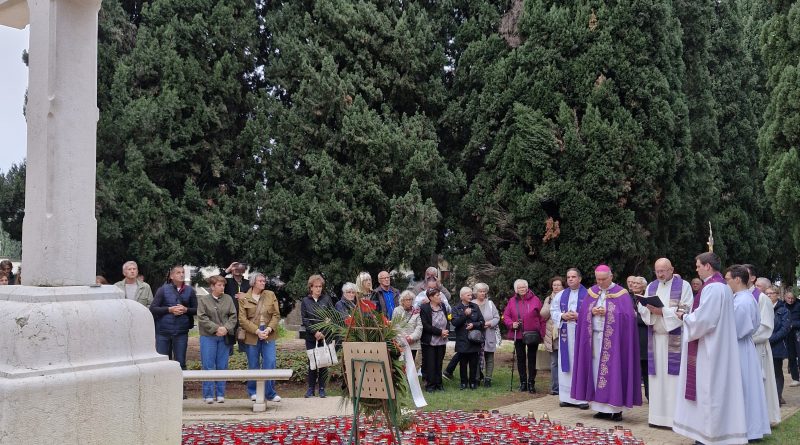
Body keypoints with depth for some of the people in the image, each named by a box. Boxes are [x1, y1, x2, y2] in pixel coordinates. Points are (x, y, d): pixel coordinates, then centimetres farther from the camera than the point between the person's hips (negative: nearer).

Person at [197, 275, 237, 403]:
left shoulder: (228, 299, 9)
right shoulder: (203, 300, 1)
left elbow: (233, 316, 4)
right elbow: (202, 318, -7)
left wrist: (226, 328, -12)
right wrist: (216, 328, -15)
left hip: (224, 337, 3)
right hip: (208, 337, -2)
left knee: (222, 366, 6)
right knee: (208, 366, -1)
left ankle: (220, 394, 13)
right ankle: (208, 395, 6)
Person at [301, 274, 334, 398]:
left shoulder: (326, 299, 7)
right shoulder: (305, 301, 6)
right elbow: (304, 320, 0)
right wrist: (315, 332, -12)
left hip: (325, 336, 0)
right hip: (311, 337, 0)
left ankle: (322, 388, 8)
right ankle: (311, 388, 9)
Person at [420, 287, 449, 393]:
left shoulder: (443, 306, 7)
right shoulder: (424, 308, -11)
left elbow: (447, 320, 15)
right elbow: (425, 326, -16)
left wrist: (446, 331, -4)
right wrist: (440, 332, -17)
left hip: (442, 341, 5)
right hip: (429, 341, -5)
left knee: (439, 363, 10)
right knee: (430, 364, 0)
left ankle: (438, 384, 17)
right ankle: (430, 385, 7)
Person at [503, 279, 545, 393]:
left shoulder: (535, 300, -2)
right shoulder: (512, 301, 5)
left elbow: (541, 317, -3)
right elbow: (506, 316, 9)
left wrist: (542, 333, -7)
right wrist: (511, 324, -11)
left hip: (532, 335, -3)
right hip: (518, 335, 3)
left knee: (532, 358, 2)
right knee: (520, 359, 8)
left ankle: (531, 383, 9)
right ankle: (523, 382, 17)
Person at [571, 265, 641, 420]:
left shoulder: (621, 293, -2)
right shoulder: (591, 292, 11)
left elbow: (627, 316, -9)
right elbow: (582, 313, 10)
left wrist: (607, 312, -17)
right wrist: (592, 311, -10)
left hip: (613, 339, -4)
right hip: (594, 337, 5)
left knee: (613, 370, -6)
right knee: (596, 371, 3)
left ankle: (616, 408, -1)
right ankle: (602, 408, 9)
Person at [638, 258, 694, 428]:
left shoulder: (683, 286, -2)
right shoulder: (651, 287, 14)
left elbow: (686, 310, -11)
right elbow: (641, 307, 8)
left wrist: (663, 311, -19)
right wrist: (650, 309, -15)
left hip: (675, 338, -5)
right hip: (655, 337, 5)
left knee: (674, 376, -6)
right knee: (657, 376, 6)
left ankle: (675, 416, -1)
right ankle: (657, 415, 11)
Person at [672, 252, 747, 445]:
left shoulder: (712, 288, -19)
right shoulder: (722, 286, 13)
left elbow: (703, 319, -22)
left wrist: (685, 316, -6)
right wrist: (689, 315, 10)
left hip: (710, 350, -10)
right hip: (715, 346, 10)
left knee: (709, 389, -3)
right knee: (715, 389, 12)